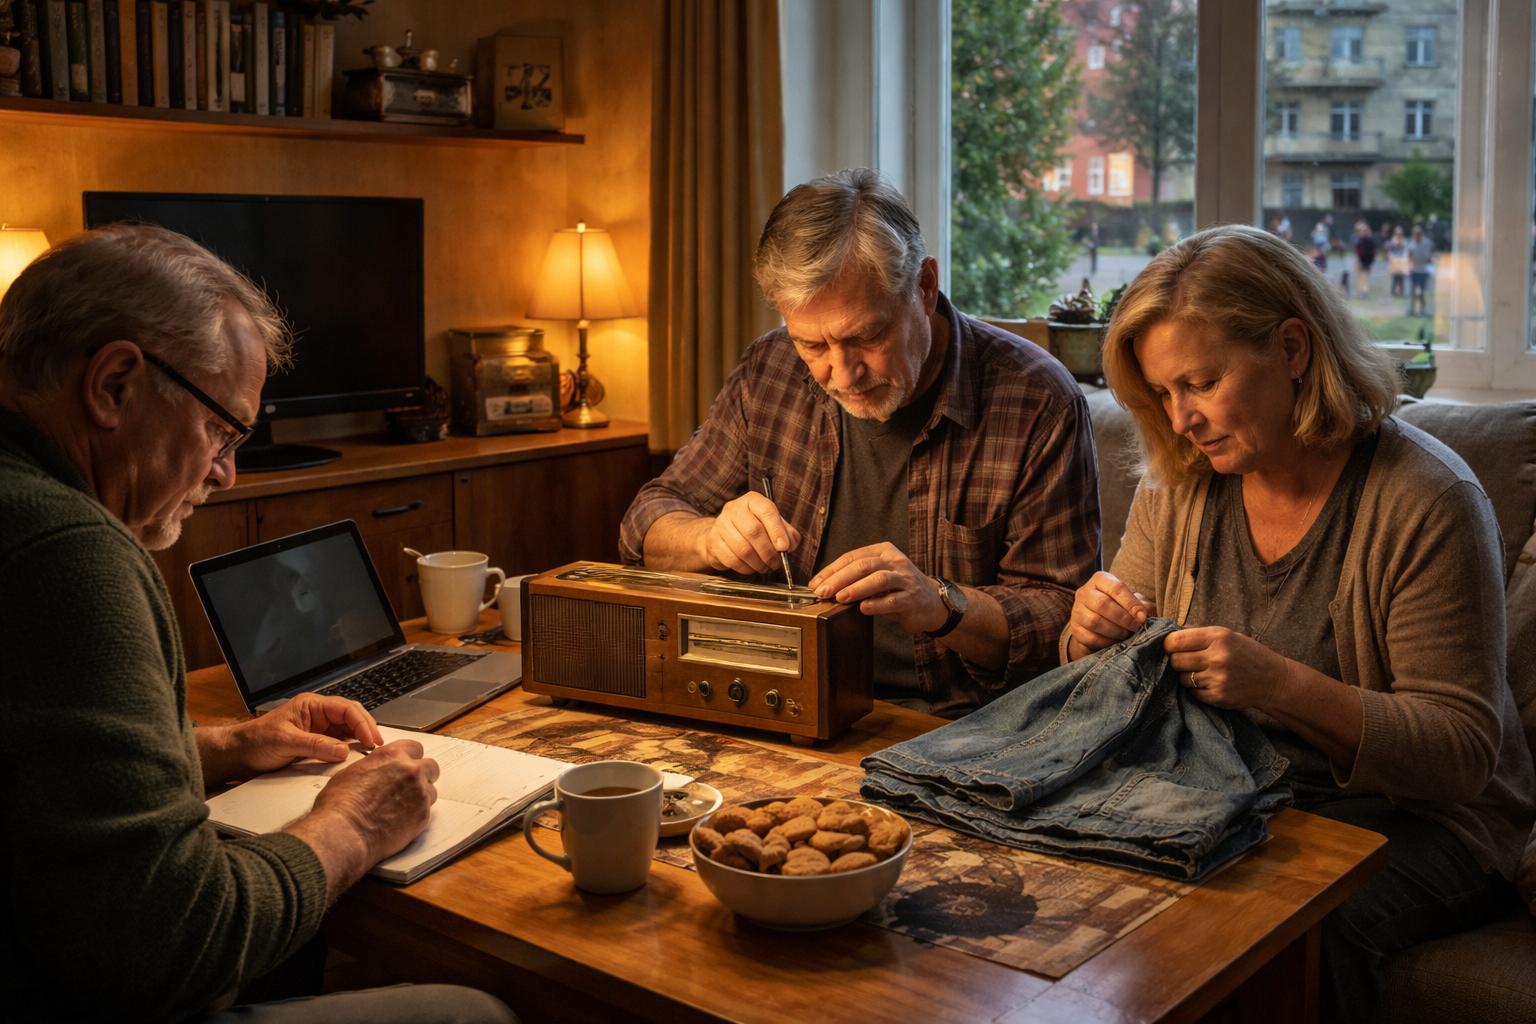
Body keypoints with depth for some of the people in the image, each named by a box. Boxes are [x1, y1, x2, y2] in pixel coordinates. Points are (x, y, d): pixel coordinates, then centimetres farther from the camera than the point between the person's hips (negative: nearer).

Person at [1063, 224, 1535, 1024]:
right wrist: (1093, 632, -17)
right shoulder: (1178, 485, 0)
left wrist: (1281, 685, -32)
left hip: (1408, 821, -4)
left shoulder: (1428, 501, -16)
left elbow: (1461, 751, -17)